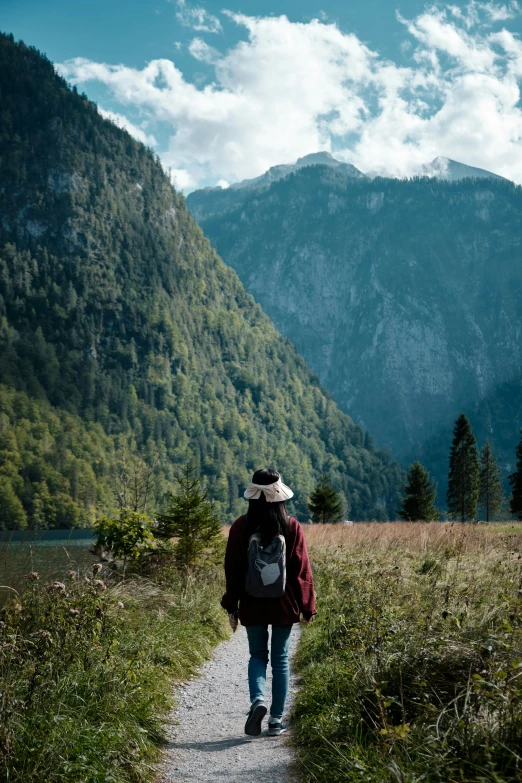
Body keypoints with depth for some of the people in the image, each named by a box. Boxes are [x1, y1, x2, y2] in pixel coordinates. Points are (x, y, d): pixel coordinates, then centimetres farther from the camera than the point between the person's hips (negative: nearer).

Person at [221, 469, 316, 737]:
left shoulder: (241, 527, -7)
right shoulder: (292, 527, -8)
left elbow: (232, 569, -2)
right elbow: (302, 570, -5)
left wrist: (231, 605, 7)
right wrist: (307, 606, 4)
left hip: (252, 605, 0)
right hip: (283, 604, 0)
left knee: (257, 655, 14)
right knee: (280, 659, 11)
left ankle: (257, 700, -11)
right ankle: (276, 719, 13)